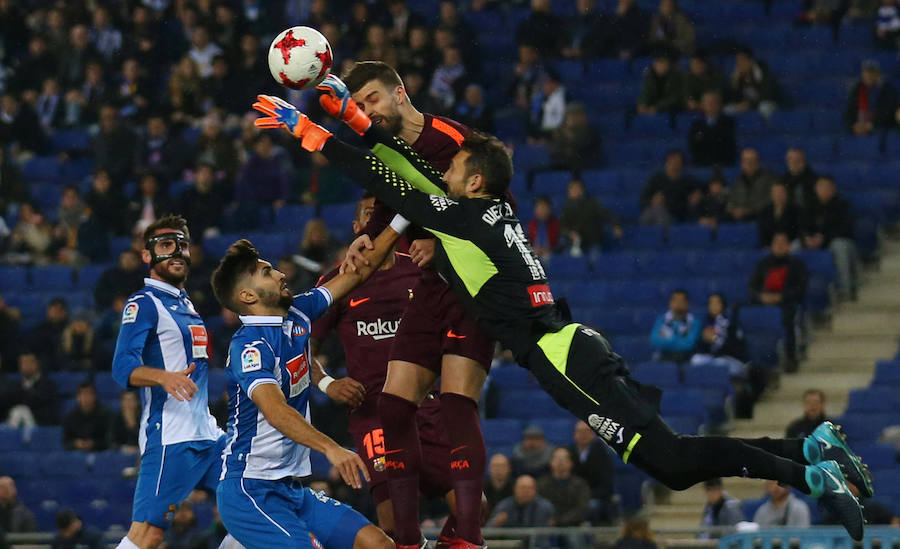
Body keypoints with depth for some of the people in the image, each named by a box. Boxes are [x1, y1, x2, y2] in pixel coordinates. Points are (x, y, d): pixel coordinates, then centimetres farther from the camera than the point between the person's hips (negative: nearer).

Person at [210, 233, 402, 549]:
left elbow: (357, 273, 20)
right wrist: (331, 448, -46)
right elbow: (275, 409, -33)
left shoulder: (296, 315, 9)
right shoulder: (248, 345, -16)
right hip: (248, 490, -8)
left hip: (290, 488, 8)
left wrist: (399, 223, 17)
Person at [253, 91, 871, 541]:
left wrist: (308, 131, 4)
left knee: (666, 457, -17)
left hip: (559, 354, -9)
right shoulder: (494, 212, 18)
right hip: (576, 345, 9)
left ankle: (806, 475, -26)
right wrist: (361, 120, 29)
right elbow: (417, 169, 28)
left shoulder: (466, 217, -5)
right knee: (673, 465, 6)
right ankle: (808, 450, -2)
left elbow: (386, 183, -2)